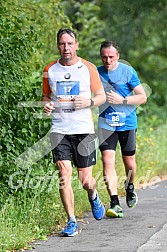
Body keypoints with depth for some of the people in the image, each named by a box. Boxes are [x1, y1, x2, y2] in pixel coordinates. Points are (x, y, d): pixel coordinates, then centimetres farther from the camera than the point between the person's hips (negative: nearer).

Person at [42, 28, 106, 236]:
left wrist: (89, 102, -14)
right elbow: (46, 95, 18)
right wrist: (46, 104, -5)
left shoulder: (88, 68, 1)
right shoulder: (50, 70, 5)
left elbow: (102, 96, 7)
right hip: (59, 130, 1)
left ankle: (93, 196, 38)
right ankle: (71, 222, -6)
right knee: (64, 175, -13)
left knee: (85, 180, 1)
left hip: (84, 129, -1)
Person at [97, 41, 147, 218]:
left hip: (127, 123, -1)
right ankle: (114, 203, -16)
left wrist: (121, 100, -17)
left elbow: (142, 97, -5)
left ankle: (130, 188, 41)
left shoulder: (128, 71, -5)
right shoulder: (96, 73, 2)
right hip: (106, 123, 1)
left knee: (129, 162, 8)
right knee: (108, 160, -14)